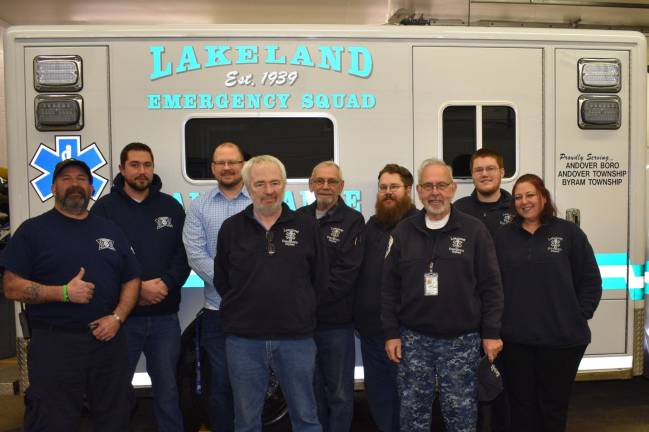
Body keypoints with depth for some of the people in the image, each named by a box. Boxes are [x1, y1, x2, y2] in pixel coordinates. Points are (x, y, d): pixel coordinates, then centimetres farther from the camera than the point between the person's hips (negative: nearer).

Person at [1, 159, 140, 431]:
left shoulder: (110, 231, 12)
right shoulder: (33, 230, 1)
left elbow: (131, 280, 12)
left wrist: (117, 317, -5)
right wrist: (64, 292, -17)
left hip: (108, 340, 4)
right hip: (54, 343, -4)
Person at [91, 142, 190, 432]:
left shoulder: (171, 207, 8)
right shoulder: (105, 207, -1)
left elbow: (184, 254, 4)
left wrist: (166, 284, -12)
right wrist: (137, 288, -16)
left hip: (164, 316, 2)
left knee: (167, 389, 13)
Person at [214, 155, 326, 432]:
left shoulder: (307, 227, 1)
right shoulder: (231, 228, 2)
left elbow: (320, 278, 6)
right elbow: (221, 281, 9)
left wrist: (300, 313, 5)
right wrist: (246, 309, 7)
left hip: (297, 338, 0)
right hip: (244, 340, 1)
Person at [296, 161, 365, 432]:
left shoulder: (352, 221, -3)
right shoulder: (299, 218, 8)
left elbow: (346, 273, -11)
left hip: (336, 322, -3)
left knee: (339, 393, 8)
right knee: (311, 390, 16)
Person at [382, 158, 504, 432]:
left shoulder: (474, 230, -3)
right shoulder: (403, 232, 3)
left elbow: (490, 285, -2)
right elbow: (389, 287, 5)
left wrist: (491, 333, -4)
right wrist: (391, 333, 1)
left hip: (461, 340, -2)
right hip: (413, 338, 2)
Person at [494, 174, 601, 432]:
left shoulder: (569, 233, 0)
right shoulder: (503, 236, 6)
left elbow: (591, 280, 1)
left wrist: (580, 316, -5)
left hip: (562, 338, -1)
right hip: (515, 339, 2)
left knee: (554, 406, 12)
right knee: (521, 405, 14)